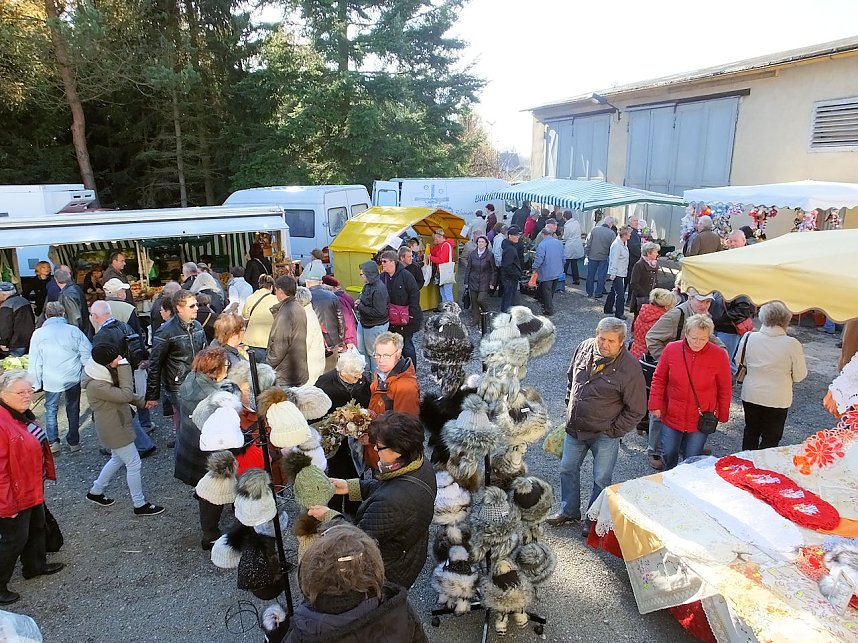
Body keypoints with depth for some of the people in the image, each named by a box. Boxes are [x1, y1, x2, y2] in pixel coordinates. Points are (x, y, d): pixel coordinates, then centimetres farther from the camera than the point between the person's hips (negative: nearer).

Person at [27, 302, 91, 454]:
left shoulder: (38, 334, -5)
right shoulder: (74, 330, -4)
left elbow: (34, 362, 0)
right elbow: (87, 353, -3)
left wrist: (35, 383, 7)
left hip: (51, 380, -1)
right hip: (73, 377, 1)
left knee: (51, 409, 15)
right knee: (73, 408, 13)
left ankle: (53, 442, 9)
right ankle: (74, 442, 19)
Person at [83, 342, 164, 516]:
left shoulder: (105, 373, 0)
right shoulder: (96, 385, -30)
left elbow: (120, 393, 12)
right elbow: (126, 395, -32)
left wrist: (142, 401, 2)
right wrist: (124, 367, -31)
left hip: (116, 425, 10)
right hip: (113, 429, -10)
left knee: (117, 459, 27)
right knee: (133, 464, 1)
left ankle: (96, 492, 43)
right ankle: (140, 505, 15)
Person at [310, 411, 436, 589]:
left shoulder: (392, 501, -42)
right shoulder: (420, 464, -15)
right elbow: (383, 488, 5)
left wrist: (328, 516, -15)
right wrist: (350, 486, -1)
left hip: (391, 573, -8)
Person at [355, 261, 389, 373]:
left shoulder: (379, 289, -26)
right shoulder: (368, 285, 2)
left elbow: (379, 312, -29)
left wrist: (360, 307, -23)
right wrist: (360, 302, -1)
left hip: (376, 327, -10)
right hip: (363, 323, 10)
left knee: (374, 354, 7)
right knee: (360, 350, 20)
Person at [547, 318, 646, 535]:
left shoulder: (630, 368, -21)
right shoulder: (584, 348, -7)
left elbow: (636, 409, -12)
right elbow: (571, 378, 13)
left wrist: (614, 431, -10)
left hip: (605, 434, -5)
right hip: (575, 428, 5)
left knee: (601, 479, 9)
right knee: (567, 469, 18)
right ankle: (569, 511, 38)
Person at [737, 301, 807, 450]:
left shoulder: (749, 337, -11)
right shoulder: (792, 344, -18)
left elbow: (740, 360, 5)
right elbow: (799, 376, -9)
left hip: (751, 395, 3)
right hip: (778, 399, -3)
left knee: (751, 432, 21)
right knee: (771, 438, 12)